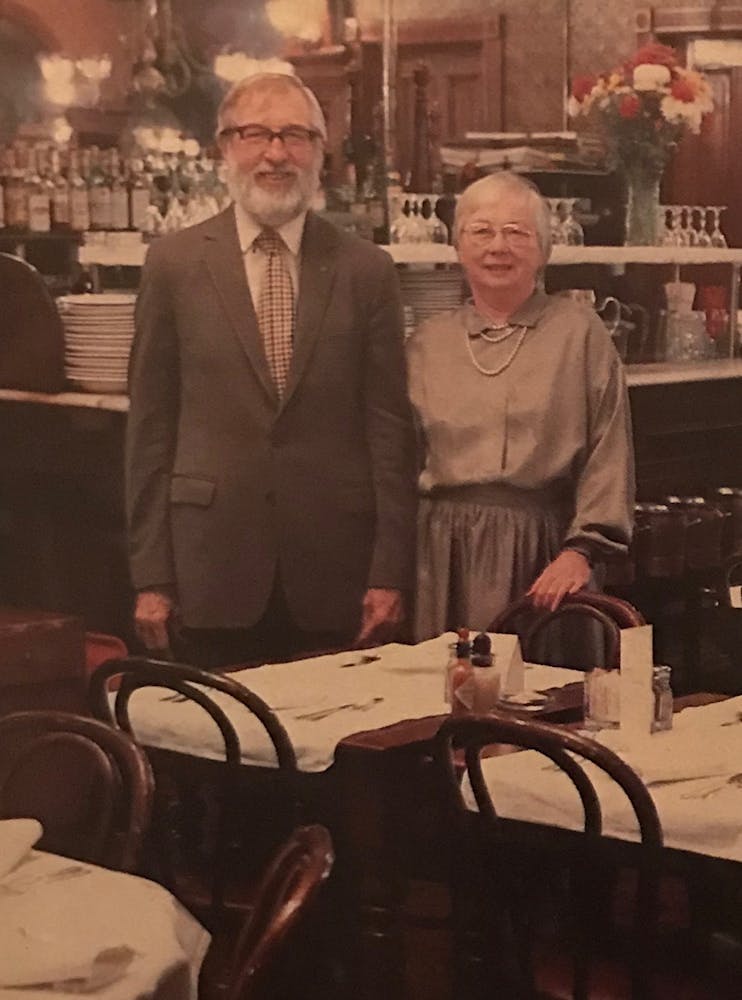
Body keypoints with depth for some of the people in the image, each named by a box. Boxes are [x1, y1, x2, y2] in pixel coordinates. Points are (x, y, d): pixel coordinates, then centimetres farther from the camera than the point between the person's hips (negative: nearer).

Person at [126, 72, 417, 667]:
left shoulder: (365, 271, 3)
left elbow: (390, 427, 3)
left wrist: (391, 574, -2)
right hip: (213, 573, 0)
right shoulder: (175, 264, 3)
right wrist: (151, 576, 1)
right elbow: (150, 426, 3)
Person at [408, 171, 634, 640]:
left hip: (541, 553, -2)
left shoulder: (580, 332, 3)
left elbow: (609, 456, -3)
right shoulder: (427, 343, 12)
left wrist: (581, 549, -12)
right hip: (445, 554, 2)